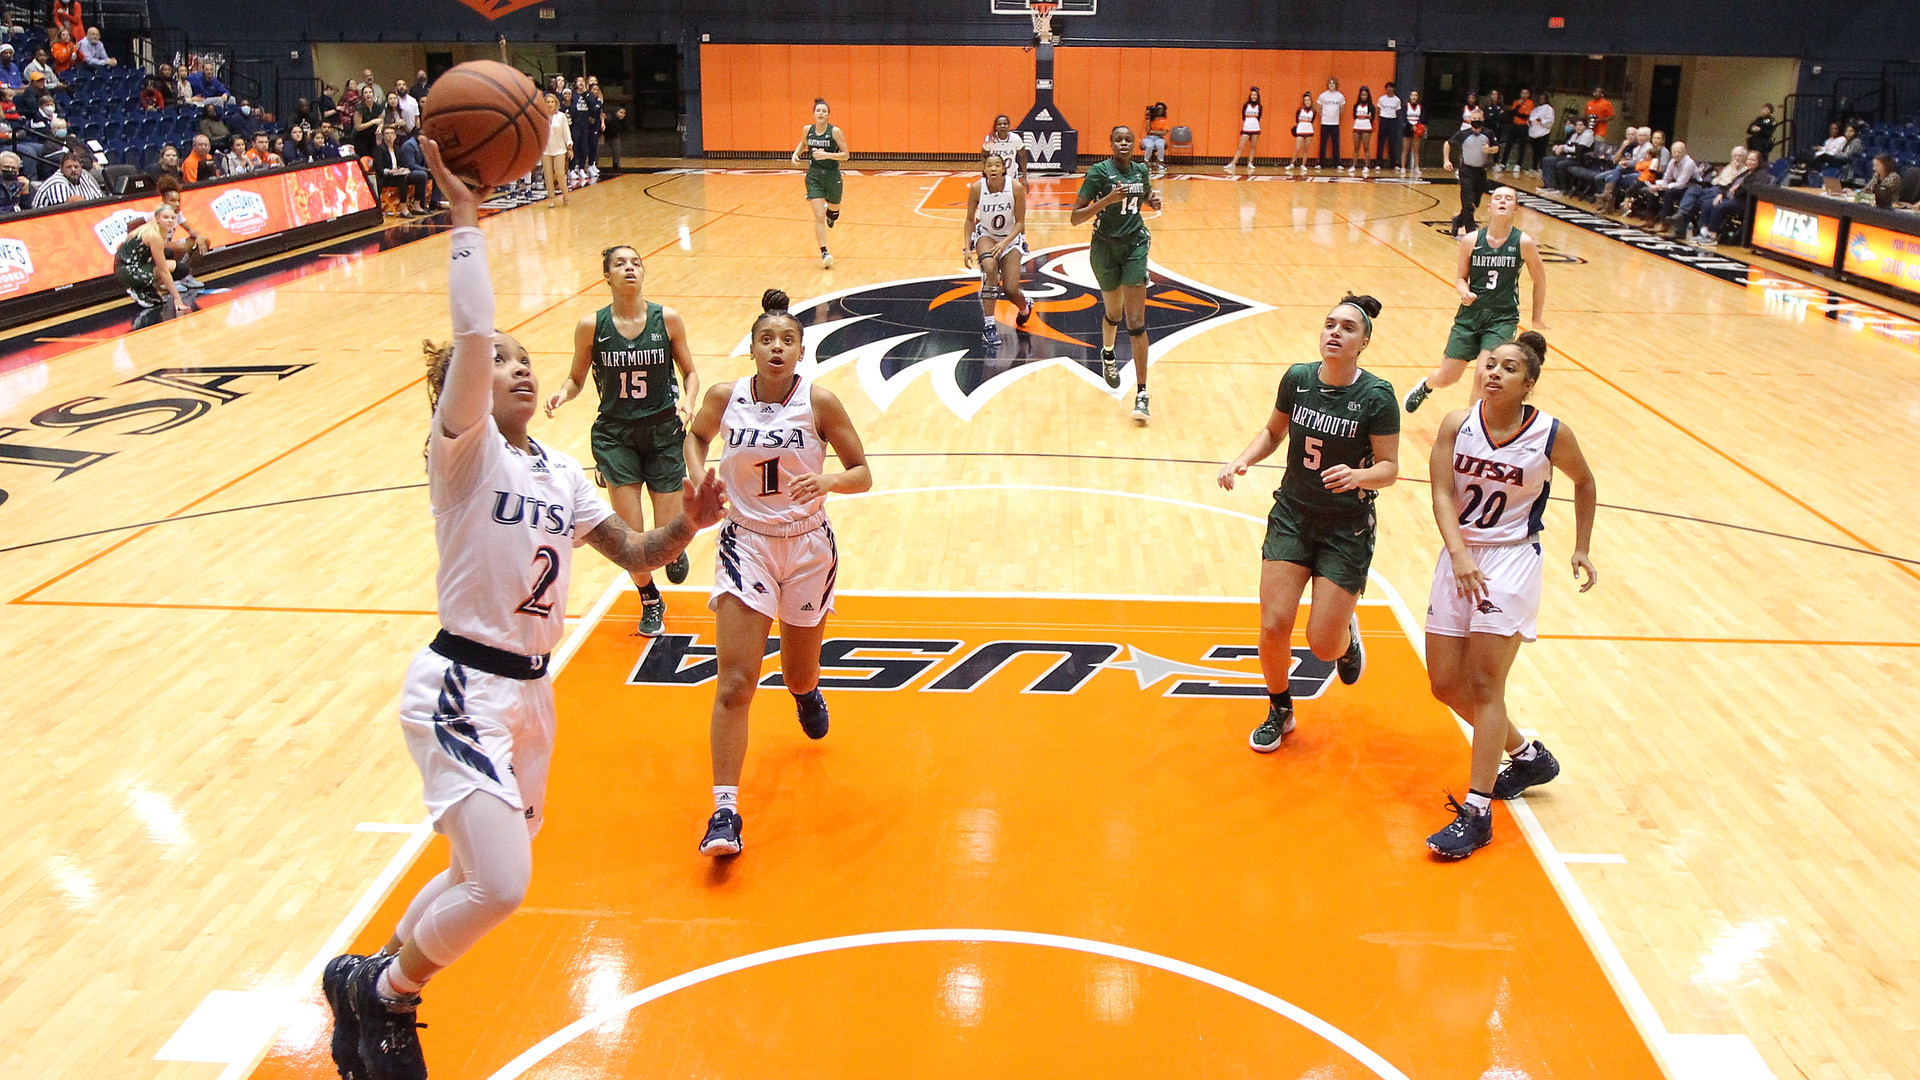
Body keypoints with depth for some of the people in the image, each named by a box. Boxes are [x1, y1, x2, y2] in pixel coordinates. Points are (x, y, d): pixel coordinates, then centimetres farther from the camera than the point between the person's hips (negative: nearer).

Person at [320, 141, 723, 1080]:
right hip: (462, 689, -8)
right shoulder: (464, 450, -11)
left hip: (530, 688, 8)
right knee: (500, 886, -18)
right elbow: (471, 329, -26)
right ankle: (378, 989, 11)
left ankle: (373, 985, 44)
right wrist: (463, 215, -24)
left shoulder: (559, 472, 11)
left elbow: (634, 555, 11)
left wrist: (685, 528, -7)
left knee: (482, 878, 19)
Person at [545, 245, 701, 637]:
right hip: (615, 434, 0)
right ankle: (650, 601, 24)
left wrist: (688, 400, -14)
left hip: (664, 432, 0)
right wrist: (562, 393, -16)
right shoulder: (591, 326, -6)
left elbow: (690, 372, 5)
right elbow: (577, 379, 5)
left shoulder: (667, 319, -5)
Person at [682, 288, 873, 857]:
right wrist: (700, 479, -3)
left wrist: (827, 480, -28)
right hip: (746, 544, 0)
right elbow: (696, 435, 16)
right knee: (735, 683, -11)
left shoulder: (819, 401, -11)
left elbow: (863, 474, -6)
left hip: (808, 547, 0)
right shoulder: (725, 397, -6)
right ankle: (725, 811, -7)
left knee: (798, 676, 18)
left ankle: (806, 690, 57)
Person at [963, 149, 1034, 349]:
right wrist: (967, 247, -12)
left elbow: (1020, 222, -14)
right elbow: (970, 219, -4)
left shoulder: (1016, 188, -21)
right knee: (990, 267, -33)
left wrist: (1005, 243, -27)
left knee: (1010, 290, -10)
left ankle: (1025, 307, 30)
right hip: (986, 235, 0)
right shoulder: (976, 188, -17)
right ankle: (989, 325, -27)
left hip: (1011, 237, 0)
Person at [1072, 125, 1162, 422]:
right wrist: (1107, 199, -29)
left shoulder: (1141, 171, 2)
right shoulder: (1099, 171, -12)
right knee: (1114, 313, 16)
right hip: (1105, 249, -2)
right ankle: (1108, 354, 53)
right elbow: (1075, 217, -17)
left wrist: (1154, 200, 1)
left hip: (1135, 246, 2)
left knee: (1136, 320, -9)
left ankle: (1141, 393, -10)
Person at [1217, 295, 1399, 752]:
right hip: (1292, 515, 3)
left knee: (1323, 644, -6)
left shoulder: (1376, 396, -14)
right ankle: (1280, 712, 21)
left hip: (1348, 529, -3)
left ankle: (1347, 634, 35)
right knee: (1274, 625, -7)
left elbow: (1389, 468, -10)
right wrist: (1244, 459, -5)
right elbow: (1273, 431, 13)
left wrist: (1358, 475, -31)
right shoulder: (1297, 379, -4)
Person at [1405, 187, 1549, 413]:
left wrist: (1537, 317, 15)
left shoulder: (1523, 243, -5)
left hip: (1503, 318, -1)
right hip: (1471, 313, 2)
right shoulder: (1471, 240, -2)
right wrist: (1464, 292, -16)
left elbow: (1539, 280, 8)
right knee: (1445, 378, 6)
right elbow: (1460, 277, 7)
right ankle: (1425, 386, 43)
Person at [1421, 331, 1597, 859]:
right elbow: (1441, 496, -12)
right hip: (1459, 558, 4)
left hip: (1513, 561, -4)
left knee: (1484, 684, -10)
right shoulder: (1457, 425, -5)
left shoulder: (1552, 435, -8)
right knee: (1446, 685, 7)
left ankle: (1476, 812, -3)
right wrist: (1458, 555, -27)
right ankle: (1527, 755, 31)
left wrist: (1581, 549, 11)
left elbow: (1584, 482, 11)